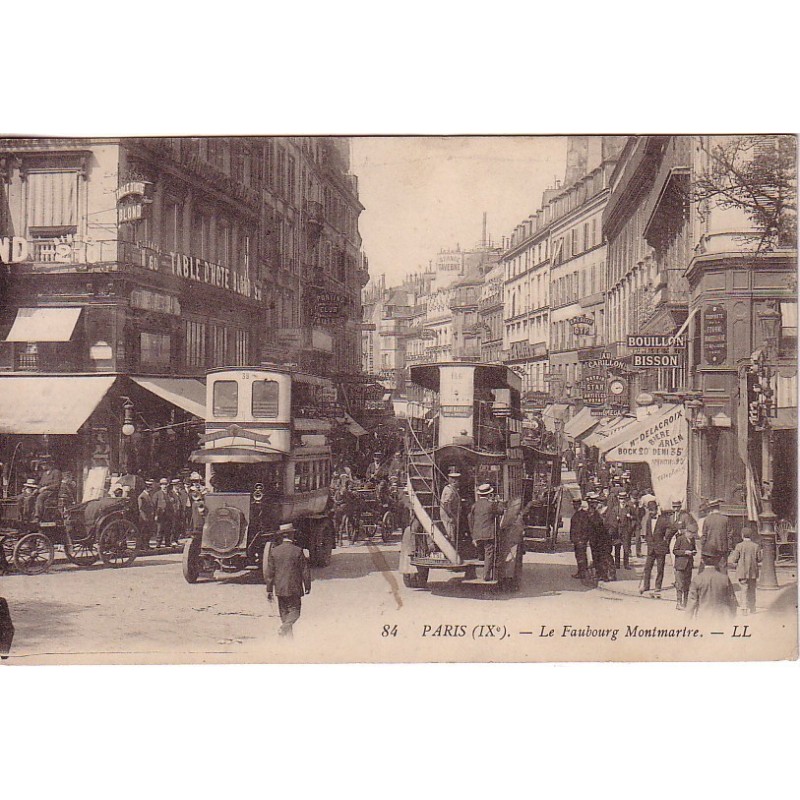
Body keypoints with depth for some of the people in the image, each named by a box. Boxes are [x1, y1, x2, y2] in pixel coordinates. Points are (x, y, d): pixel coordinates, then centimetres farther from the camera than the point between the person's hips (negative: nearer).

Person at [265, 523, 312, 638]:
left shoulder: (274, 551, 0)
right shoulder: (298, 551, -10)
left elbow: (270, 573, 3)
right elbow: (305, 571, -5)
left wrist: (269, 590, 8)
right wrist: (307, 586, 7)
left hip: (280, 589, 4)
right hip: (294, 589, -4)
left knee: (284, 612, 15)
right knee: (294, 611, 2)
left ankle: (288, 636, 18)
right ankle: (284, 628, -22)